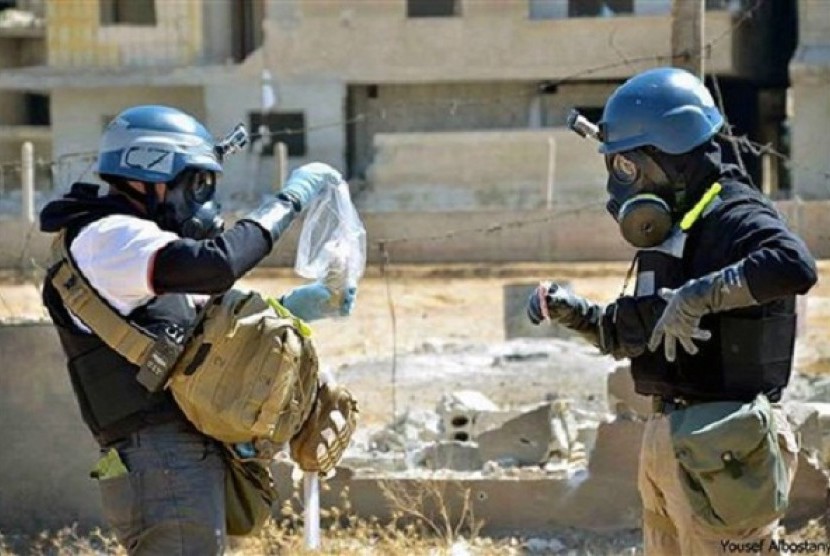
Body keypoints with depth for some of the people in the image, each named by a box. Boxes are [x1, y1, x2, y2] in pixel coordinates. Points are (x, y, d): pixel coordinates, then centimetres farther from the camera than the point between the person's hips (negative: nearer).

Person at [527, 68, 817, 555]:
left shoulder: (736, 217, -13)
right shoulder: (672, 230, 16)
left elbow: (795, 266, -35)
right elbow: (634, 338, 25)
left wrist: (698, 295, -32)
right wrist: (575, 313, 10)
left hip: (719, 441, -10)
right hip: (666, 438, 10)